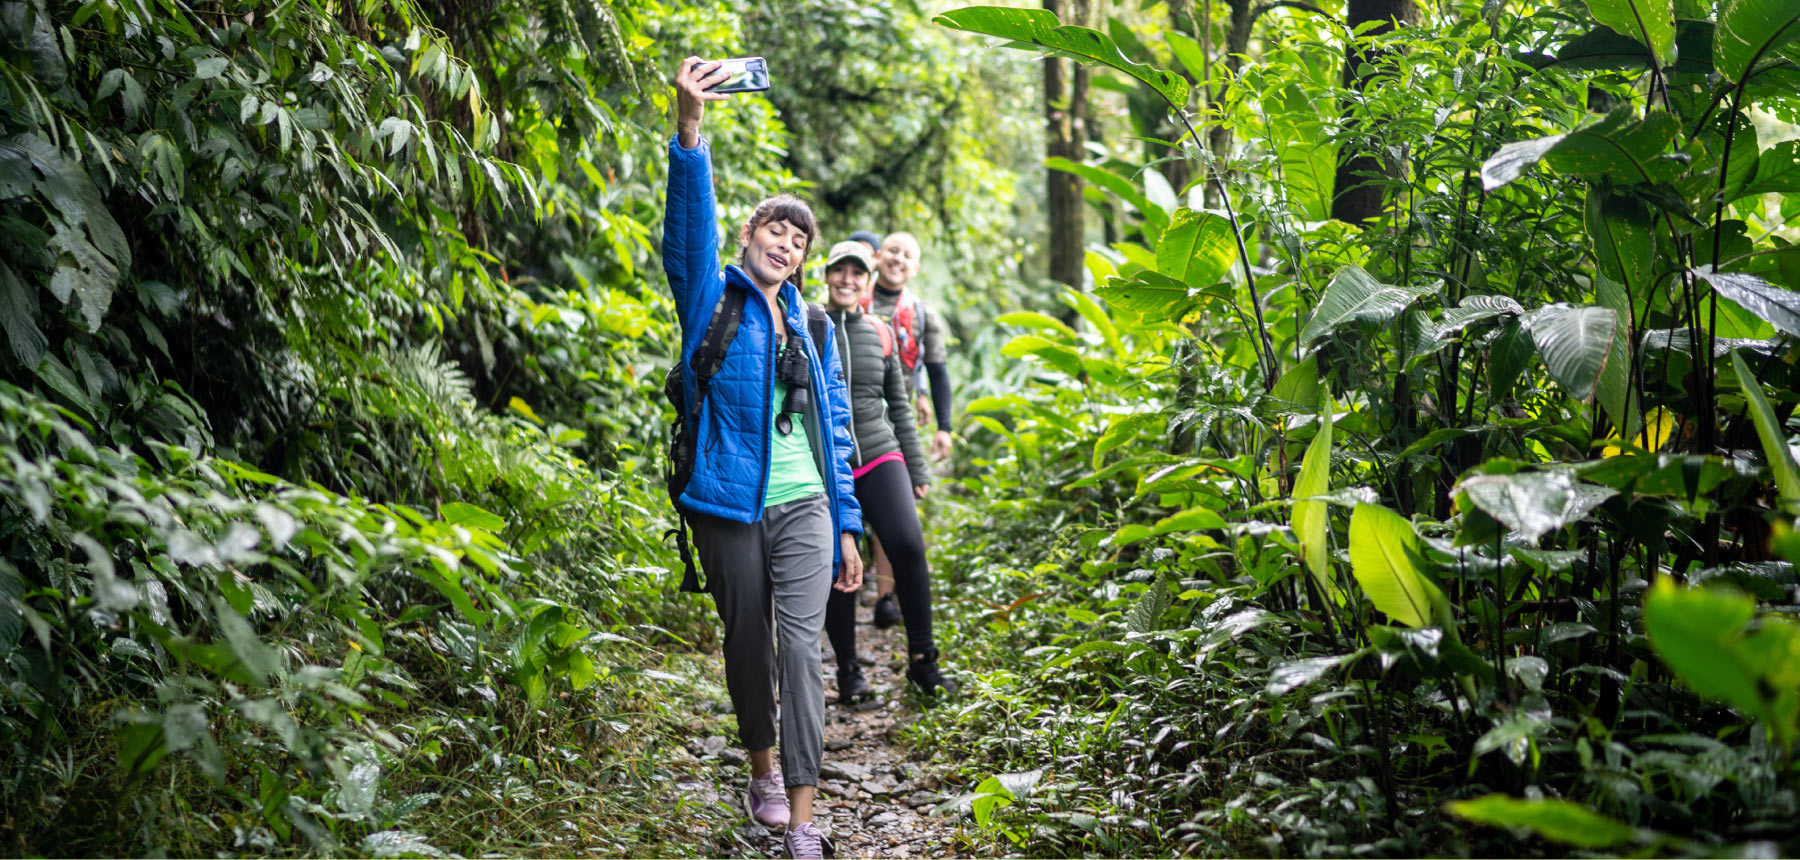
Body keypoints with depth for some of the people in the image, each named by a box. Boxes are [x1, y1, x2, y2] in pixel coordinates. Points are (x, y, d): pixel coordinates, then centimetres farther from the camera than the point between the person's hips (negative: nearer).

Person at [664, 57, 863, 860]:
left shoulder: (812, 326, 14)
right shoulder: (713, 299, 2)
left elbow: (835, 428, 16)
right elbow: (689, 227, -17)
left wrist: (847, 524, 12)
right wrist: (689, 130, -33)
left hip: (803, 510, 2)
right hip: (729, 510, -2)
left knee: (801, 649, -9)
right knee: (748, 648, 11)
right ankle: (763, 766, 37)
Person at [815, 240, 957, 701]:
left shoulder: (879, 334, 10)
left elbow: (899, 406, 16)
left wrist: (917, 469, 14)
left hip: (879, 457, 2)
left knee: (908, 546, -16)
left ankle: (921, 659, -3)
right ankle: (847, 670, 16)